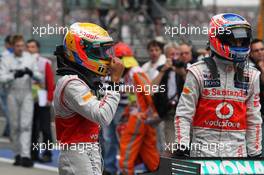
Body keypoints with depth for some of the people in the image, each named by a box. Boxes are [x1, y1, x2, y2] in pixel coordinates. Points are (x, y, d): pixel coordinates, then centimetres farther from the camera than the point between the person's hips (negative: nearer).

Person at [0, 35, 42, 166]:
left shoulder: (30, 59, 3)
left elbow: (39, 77, 1)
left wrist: (31, 73, -20)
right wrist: (15, 75, -24)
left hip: (27, 94, -1)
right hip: (13, 95, 1)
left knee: (26, 125, -10)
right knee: (15, 126, 6)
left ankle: (25, 156, -17)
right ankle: (18, 154, 17)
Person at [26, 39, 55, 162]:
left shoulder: (45, 63, -1)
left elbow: (51, 82, -3)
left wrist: (49, 98, -8)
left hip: (42, 101, -3)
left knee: (45, 128, -3)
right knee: (32, 129, 7)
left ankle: (47, 154, -1)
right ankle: (33, 153, 13)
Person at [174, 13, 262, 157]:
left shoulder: (251, 76, 10)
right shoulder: (199, 72, -1)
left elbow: (254, 120, 14)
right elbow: (183, 114, -2)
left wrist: (255, 153, 11)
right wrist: (182, 146, -10)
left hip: (237, 150, 3)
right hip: (204, 149, -3)